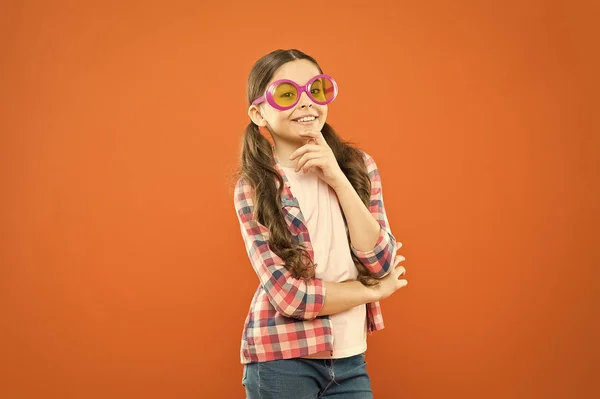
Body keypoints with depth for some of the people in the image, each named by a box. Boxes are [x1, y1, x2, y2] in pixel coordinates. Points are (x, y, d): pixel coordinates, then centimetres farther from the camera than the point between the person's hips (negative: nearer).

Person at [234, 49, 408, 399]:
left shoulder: (358, 166, 1)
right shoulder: (254, 187, -9)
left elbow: (382, 263, -8)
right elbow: (290, 294, -16)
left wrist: (338, 180, -15)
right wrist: (374, 290, -6)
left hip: (350, 358, 3)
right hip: (282, 359, -3)